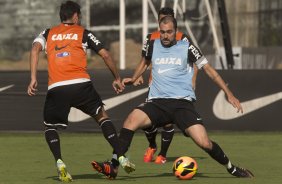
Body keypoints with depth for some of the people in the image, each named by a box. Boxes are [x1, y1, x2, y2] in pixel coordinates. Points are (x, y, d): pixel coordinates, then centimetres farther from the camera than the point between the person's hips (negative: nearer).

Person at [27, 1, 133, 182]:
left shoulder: (48, 33, 20)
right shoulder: (83, 33, 16)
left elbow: (35, 48, 0)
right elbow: (105, 54, 11)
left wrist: (33, 78, -5)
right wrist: (117, 79, 22)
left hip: (56, 89, 1)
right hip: (81, 84, -1)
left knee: (50, 127, 19)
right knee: (102, 116, 21)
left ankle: (59, 163, -5)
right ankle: (121, 158, 13)